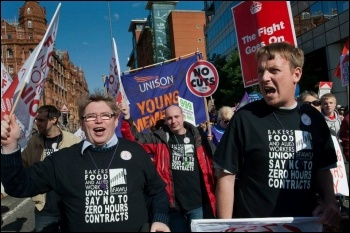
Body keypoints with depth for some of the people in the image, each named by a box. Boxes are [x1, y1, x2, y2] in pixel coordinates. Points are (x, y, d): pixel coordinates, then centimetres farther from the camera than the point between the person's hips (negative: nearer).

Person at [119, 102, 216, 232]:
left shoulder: (198, 137, 0)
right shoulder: (160, 138, 0)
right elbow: (134, 139, -5)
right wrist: (127, 117, -19)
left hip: (198, 203, 0)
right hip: (174, 204, 1)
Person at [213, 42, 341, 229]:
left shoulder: (313, 118, -1)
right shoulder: (244, 118, -14)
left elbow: (323, 169, 11)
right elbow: (226, 176, -11)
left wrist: (330, 201, -6)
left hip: (304, 224, 5)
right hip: (252, 225, -4)